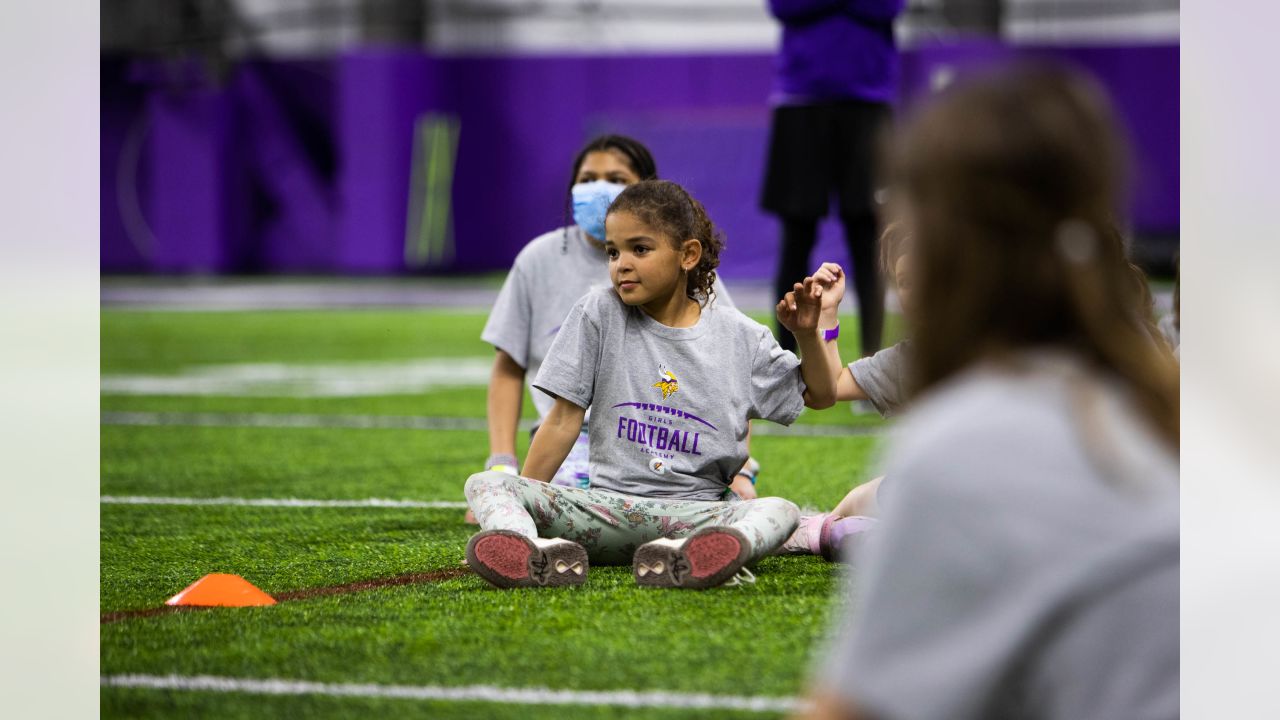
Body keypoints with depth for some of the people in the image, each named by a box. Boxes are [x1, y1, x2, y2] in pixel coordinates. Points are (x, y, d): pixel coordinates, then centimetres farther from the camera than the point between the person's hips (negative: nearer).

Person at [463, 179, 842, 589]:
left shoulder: (739, 337, 7)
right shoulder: (599, 314, 5)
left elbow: (820, 396, 18)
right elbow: (564, 421, 5)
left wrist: (808, 334, 1)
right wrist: (526, 502, 1)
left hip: (693, 513, 0)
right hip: (606, 506, 0)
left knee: (781, 511, -33)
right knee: (484, 485, -23)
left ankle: (683, 556, -64)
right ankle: (535, 551, -57)